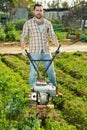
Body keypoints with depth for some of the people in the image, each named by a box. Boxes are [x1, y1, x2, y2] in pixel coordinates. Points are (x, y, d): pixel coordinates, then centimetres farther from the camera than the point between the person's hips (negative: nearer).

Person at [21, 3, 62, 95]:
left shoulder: (48, 23, 6)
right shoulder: (28, 23, -1)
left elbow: (52, 36, 7)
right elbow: (23, 37, 2)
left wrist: (58, 47, -5)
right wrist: (23, 49, -9)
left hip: (46, 52, 3)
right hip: (34, 53, -2)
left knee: (51, 71, 9)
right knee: (33, 73, 5)